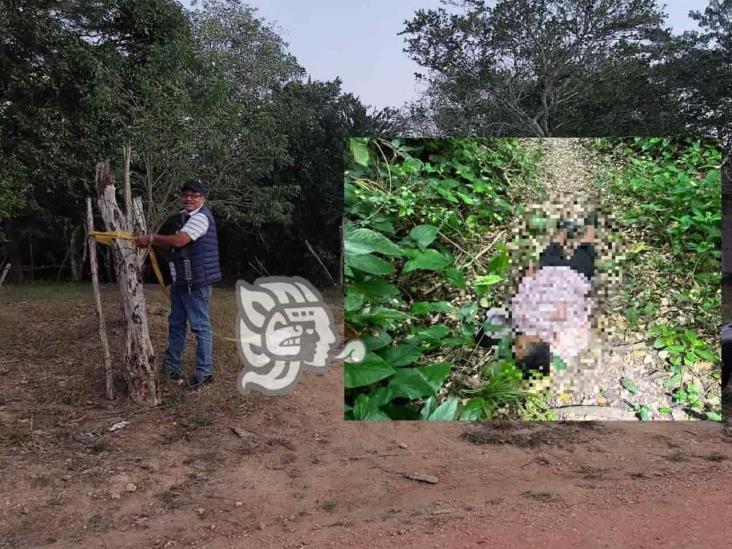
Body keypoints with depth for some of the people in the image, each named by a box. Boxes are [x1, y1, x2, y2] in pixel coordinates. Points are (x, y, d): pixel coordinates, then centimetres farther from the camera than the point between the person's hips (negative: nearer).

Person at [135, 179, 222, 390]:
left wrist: (151, 238, -16)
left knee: (200, 325, -4)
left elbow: (179, 240, -25)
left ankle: (204, 371, 4)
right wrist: (153, 242, 4)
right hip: (181, 279, 10)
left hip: (197, 282, -10)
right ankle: (171, 367, 26)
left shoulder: (201, 217, -15)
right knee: (176, 323, 16)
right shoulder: (184, 216, 19)